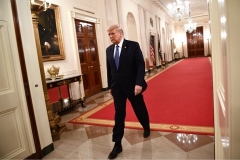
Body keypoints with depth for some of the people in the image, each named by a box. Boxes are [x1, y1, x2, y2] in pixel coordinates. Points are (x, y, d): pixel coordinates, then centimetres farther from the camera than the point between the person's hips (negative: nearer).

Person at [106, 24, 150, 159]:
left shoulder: (133, 45, -8)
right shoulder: (109, 50, 6)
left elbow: (141, 65, -13)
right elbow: (109, 69, 10)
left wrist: (139, 83, -21)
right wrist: (110, 86, 11)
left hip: (133, 86, -3)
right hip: (117, 88, 3)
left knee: (140, 109, 16)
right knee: (119, 115, 5)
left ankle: (146, 128, 46)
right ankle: (117, 144, 14)